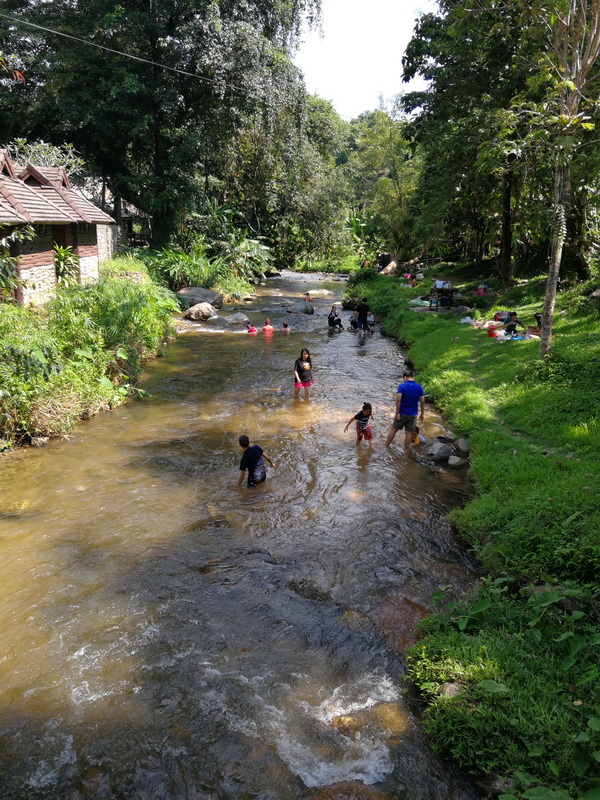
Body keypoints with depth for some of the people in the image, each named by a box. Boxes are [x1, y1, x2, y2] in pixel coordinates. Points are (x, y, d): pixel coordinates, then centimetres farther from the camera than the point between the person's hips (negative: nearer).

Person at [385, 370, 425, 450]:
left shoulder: (402, 386, -10)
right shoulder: (419, 387, -1)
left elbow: (398, 399, -19)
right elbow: (422, 401, -1)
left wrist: (397, 413, -16)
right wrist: (422, 414, 7)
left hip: (402, 413, -2)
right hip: (413, 414, 2)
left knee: (393, 429, 12)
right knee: (409, 432, 10)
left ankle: (386, 446, 19)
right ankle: (406, 450, 18)